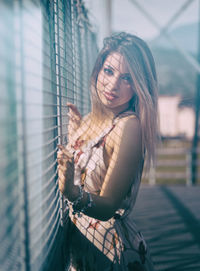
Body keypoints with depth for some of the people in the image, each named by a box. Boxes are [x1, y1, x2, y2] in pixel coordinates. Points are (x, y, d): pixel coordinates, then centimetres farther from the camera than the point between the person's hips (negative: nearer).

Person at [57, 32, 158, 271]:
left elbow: (107, 207, -23)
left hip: (110, 251, -7)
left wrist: (73, 193, -40)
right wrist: (74, 135, 4)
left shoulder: (129, 126, -22)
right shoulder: (91, 119, -1)